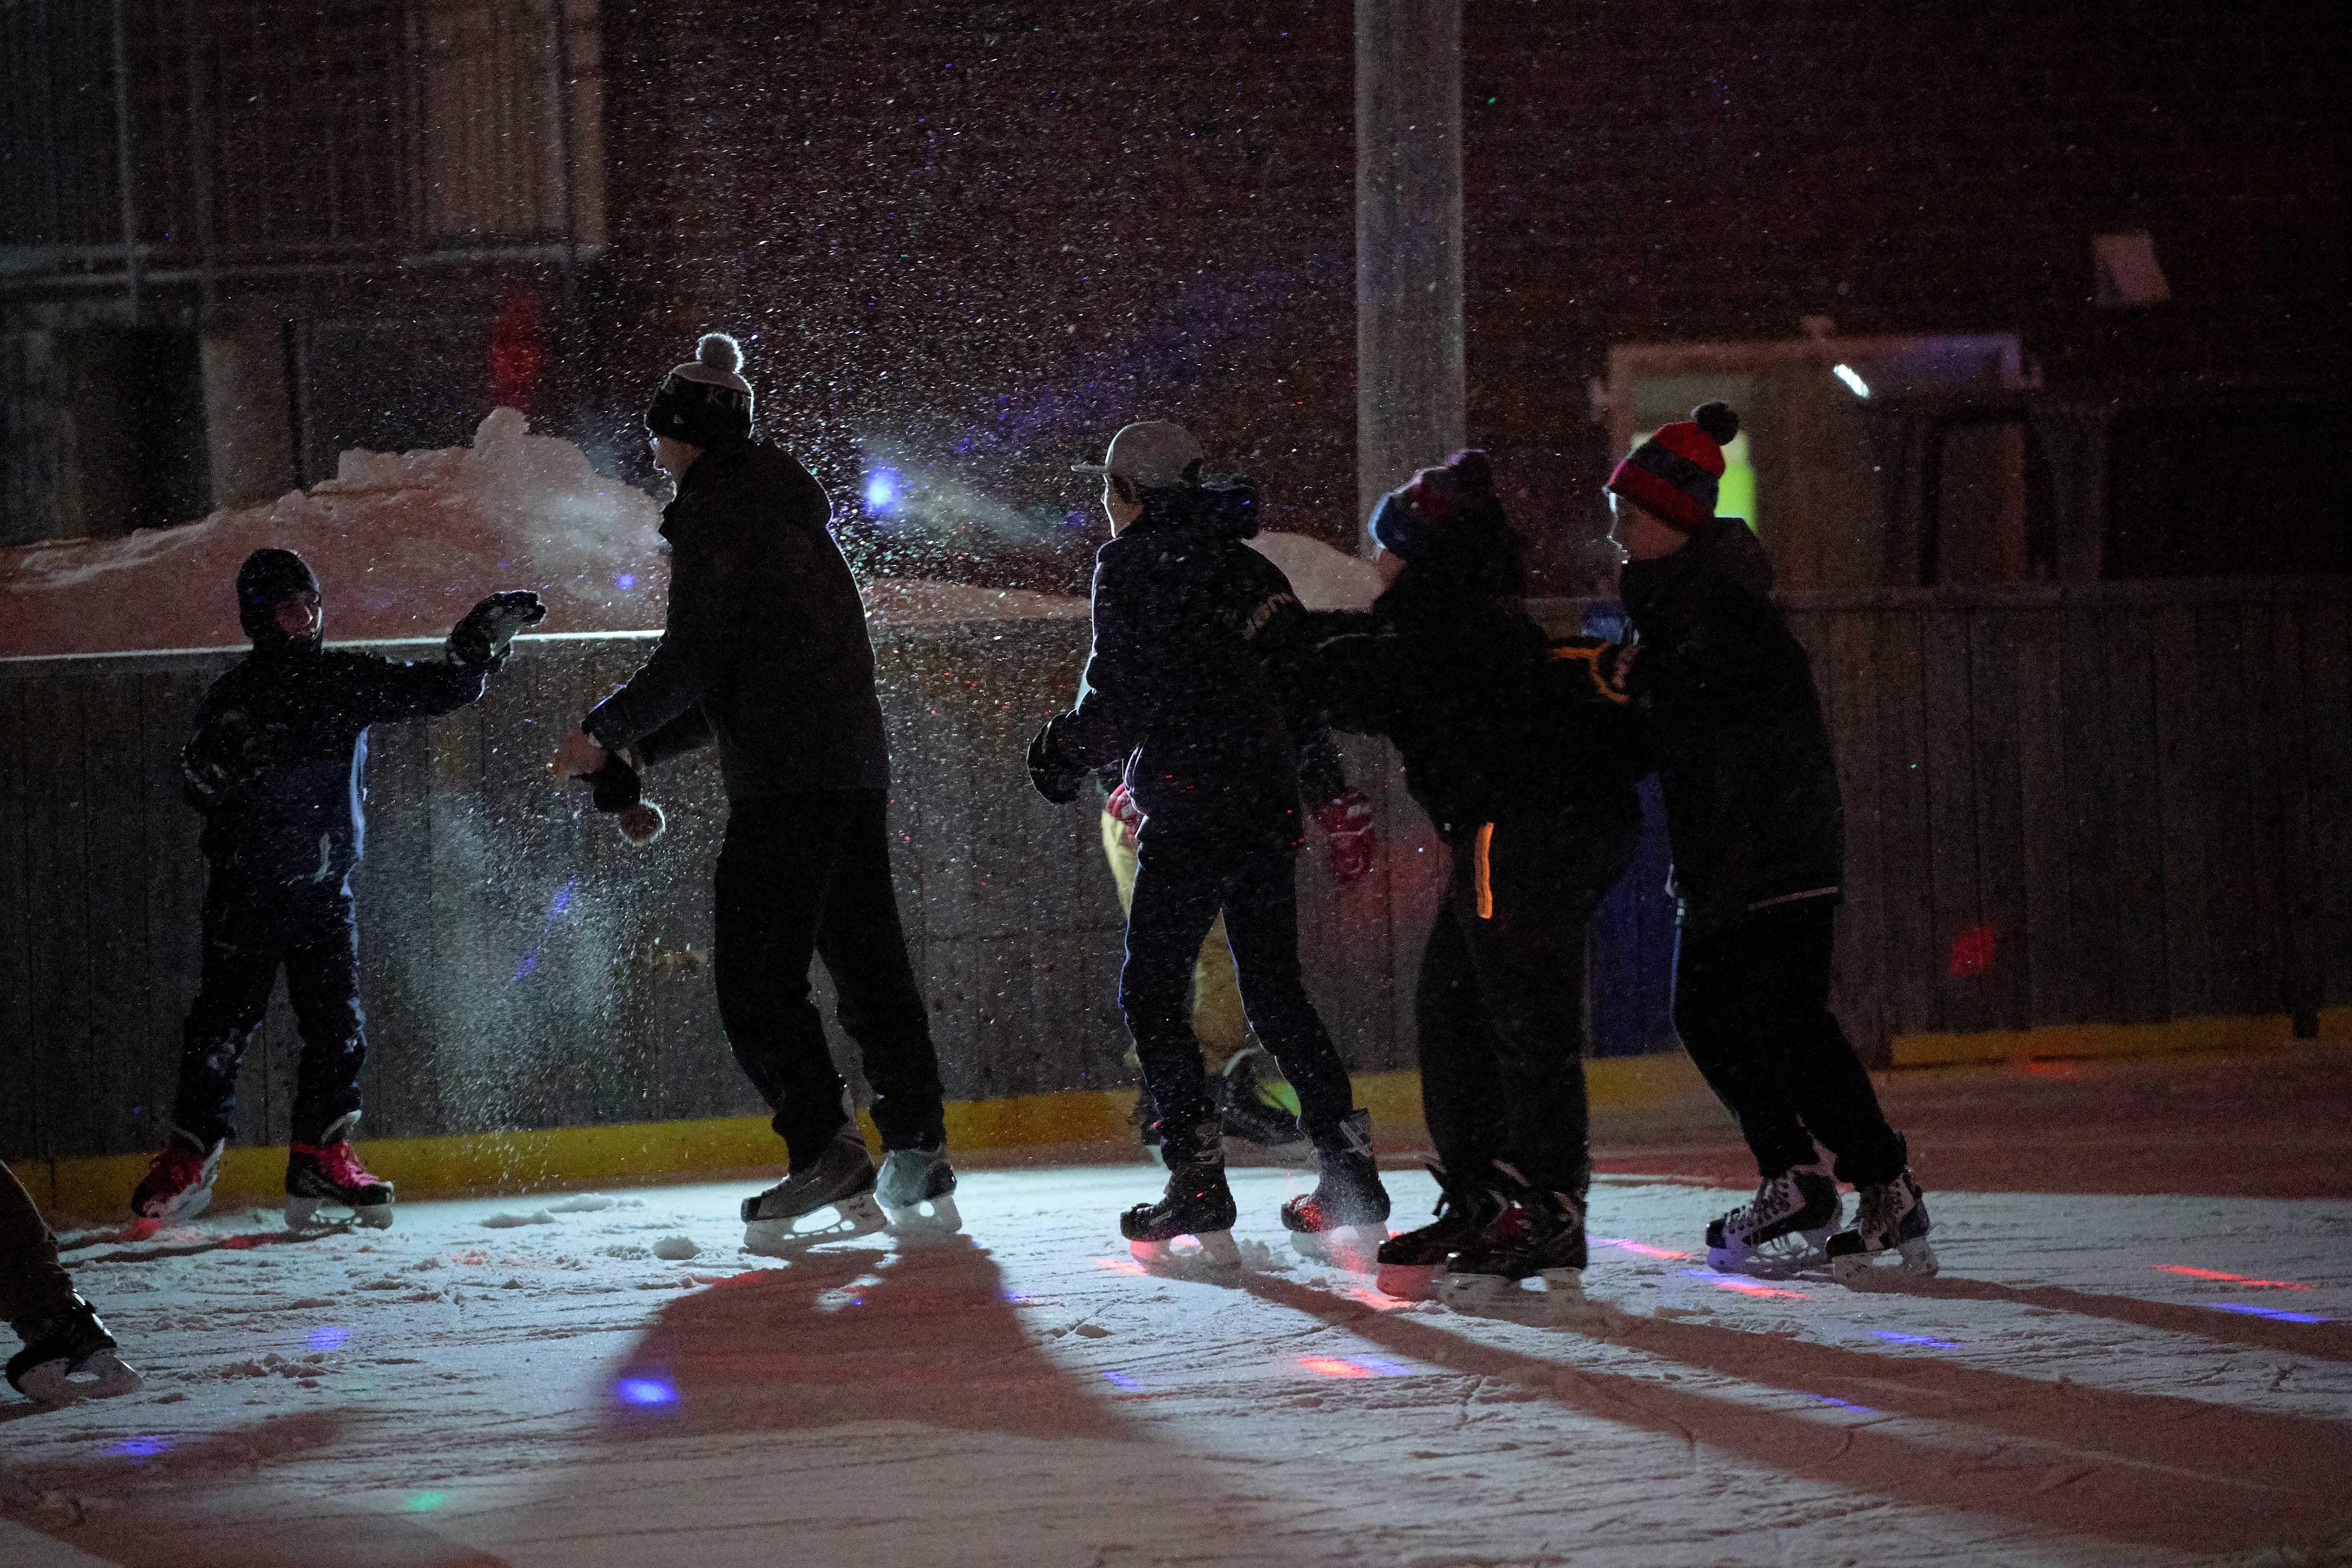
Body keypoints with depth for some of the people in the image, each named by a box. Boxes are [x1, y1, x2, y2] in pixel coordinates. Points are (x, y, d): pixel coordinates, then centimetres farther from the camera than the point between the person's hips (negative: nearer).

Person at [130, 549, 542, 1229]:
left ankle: (321, 1156, 4)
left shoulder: (349, 677, 5)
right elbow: (198, 786, -6)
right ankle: (189, 1154, 8)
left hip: (326, 885, 3)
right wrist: (223, 755, -26)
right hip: (248, 884, -3)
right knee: (225, 1019, -4)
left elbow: (436, 690, 6)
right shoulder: (237, 695, -2)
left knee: (338, 1021, -4)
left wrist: (482, 640, -6)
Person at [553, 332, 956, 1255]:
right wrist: (641, 753, 25)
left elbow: (693, 659, -12)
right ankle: (918, 1168, 10)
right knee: (870, 969, 10)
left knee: (755, 976, -8)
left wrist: (604, 730, 1)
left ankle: (827, 1154, -16)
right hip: (856, 771, 9)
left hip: (786, 782, -9)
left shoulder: (716, 511, -5)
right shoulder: (785, 508, 23)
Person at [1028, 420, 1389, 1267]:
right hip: (1267, 808, 7)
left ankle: (1198, 1176, -7)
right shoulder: (1251, 569, 16)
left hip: (1189, 812, -7)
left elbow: (1119, 698, -12)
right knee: (1275, 987, 15)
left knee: (1152, 991, 1)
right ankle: (1348, 1164, 9)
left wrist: (1065, 754, 4)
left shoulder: (1132, 566, -6)